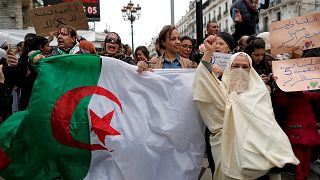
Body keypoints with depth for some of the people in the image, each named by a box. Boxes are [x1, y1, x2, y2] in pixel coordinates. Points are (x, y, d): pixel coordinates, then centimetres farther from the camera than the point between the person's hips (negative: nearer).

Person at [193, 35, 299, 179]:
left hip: (260, 149, 3)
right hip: (231, 148, -2)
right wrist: (208, 52, -22)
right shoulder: (222, 89, 7)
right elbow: (204, 82, -14)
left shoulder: (260, 91, 14)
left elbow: (269, 125, 11)